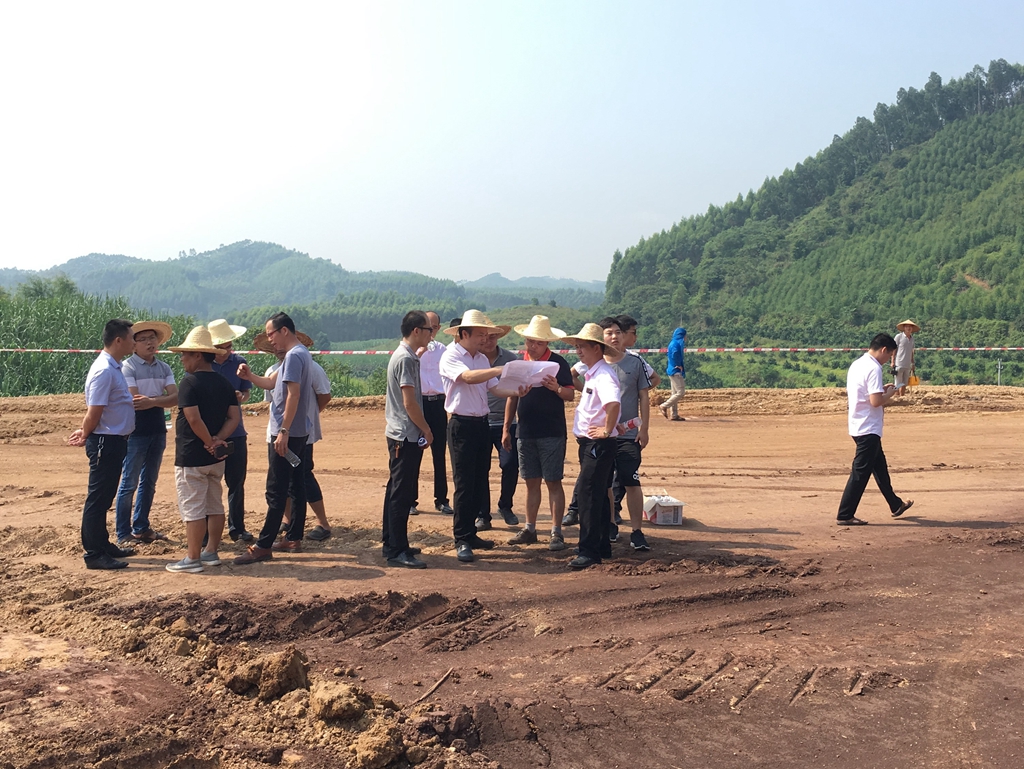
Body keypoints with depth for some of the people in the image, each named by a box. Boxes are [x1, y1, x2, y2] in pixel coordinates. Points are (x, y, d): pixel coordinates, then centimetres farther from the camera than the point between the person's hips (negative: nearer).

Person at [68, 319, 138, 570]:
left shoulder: (114, 368, 13)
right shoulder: (104, 370, -19)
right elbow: (94, 413, -19)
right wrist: (85, 435, -3)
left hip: (116, 442, 10)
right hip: (105, 442, -10)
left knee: (105, 498, 19)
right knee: (98, 498, -1)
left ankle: (103, 545, 30)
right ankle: (94, 554, 6)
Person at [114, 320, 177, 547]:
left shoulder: (164, 368, 9)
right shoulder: (128, 367, -8)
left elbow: (175, 398, -4)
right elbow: (134, 401, -18)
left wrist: (151, 401, -19)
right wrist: (162, 399, -11)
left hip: (157, 432, 6)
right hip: (136, 433, -6)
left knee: (149, 483, 13)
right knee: (129, 484, -1)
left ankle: (141, 528, 24)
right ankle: (123, 534, 6)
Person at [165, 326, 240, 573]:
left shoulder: (190, 381, -14)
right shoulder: (224, 383, 8)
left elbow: (193, 418, -23)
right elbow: (235, 416, 3)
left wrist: (210, 442, -14)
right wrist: (218, 440, -7)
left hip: (192, 457, -8)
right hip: (216, 459, 8)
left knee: (193, 509, -2)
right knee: (214, 505, 14)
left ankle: (192, 559, 3)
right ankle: (211, 553, 21)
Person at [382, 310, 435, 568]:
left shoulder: (402, 355, 14)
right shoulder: (406, 358, -17)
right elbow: (409, 402, -20)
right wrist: (426, 430, -10)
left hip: (398, 433, 11)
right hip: (407, 435, -11)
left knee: (397, 489, 15)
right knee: (402, 493, -7)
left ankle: (391, 543, 24)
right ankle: (397, 551, -4)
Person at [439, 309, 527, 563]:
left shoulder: (482, 358, 14)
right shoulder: (450, 356, -9)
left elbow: (494, 387, 6)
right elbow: (468, 377, -27)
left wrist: (515, 392, -12)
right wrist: (501, 369, -33)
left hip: (482, 424, 7)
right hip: (461, 425, -7)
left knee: (479, 483, 11)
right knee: (464, 484, -6)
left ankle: (469, 533, 22)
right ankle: (461, 541, 1)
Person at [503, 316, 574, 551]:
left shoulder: (558, 363, -6)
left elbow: (571, 394, -11)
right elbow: (512, 397, 13)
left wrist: (557, 388, -32)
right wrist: (506, 429, 11)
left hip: (551, 433, -5)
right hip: (526, 433, 5)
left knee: (553, 482, -1)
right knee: (531, 482, 11)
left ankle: (556, 532, 4)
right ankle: (529, 529, 19)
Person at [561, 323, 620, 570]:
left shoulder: (603, 375, -18)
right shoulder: (591, 374, 13)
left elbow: (613, 404, -35)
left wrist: (606, 431, -26)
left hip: (598, 444, -10)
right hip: (588, 442, 10)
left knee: (589, 496, -8)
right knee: (598, 495, 14)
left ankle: (589, 551, -4)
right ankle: (602, 547, 23)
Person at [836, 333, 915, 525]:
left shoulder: (857, 364, 10)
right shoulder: (874, 368, -19)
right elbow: (876, 401, -25)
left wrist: (882, 391, 14)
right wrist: (889, 394, -6)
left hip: (858, 426, 10)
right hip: (868, 429, -10)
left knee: (880, 467, 22)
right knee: (860, 473, -4)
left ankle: (896, 505, 37)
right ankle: (844, 515, 0)